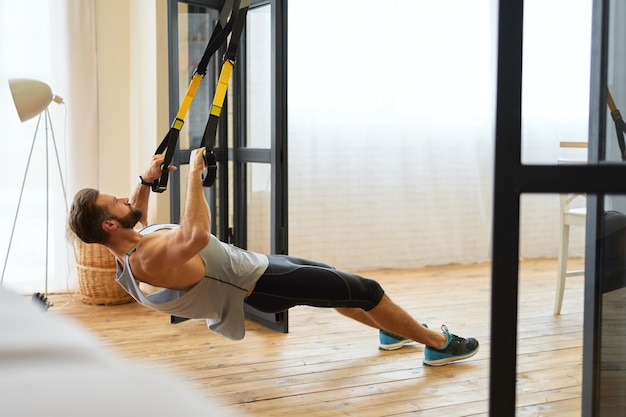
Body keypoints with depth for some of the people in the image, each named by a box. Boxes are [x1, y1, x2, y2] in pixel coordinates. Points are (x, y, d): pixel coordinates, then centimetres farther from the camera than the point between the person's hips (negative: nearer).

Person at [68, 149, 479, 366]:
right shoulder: (150, 260, -32)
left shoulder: (131, 245, -3)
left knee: (336, 282, 26)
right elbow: (197, 236, -52)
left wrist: (146, 180, 10)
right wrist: (194, 172, -41)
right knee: (365, 289, -1)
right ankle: (439, 343, 17)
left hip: (252, 264, 10)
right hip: (263, 283, -10)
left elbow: (136, 218, 23)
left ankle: (391, 331, 48)